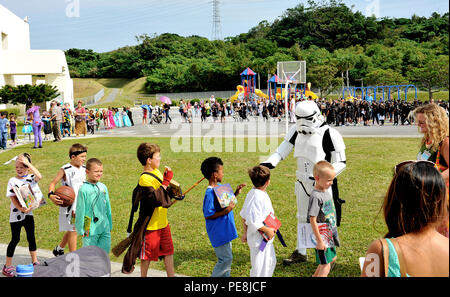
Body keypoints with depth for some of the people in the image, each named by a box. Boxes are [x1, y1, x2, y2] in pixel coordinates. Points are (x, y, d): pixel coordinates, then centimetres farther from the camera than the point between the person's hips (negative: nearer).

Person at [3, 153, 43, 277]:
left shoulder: (31, 178, 0)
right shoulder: (13, 181, -7)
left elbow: (39, 176, -23)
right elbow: (13, 198, -13)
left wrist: (28, 163, -24)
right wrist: (21, 209, -26)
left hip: (28, 213, 3)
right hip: (16, 214, -3)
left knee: (31, 237, 11)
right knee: (15, 239, 1)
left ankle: (35, 262, 23)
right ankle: (7, 266, 11)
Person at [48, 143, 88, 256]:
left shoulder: (83, 168, 6)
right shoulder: (65, 169, -13)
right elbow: (53, 183, -9)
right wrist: (51, 195, -27)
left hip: (81, 204, 7)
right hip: (69, 205, -7)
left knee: (70, 231, 18)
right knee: (72, 231, -2)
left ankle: (59, 249, 41)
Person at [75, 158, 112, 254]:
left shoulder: (103, 187, 6)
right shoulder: (84, 189, -11)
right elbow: (80, 211, -7)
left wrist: (110, 225, 16)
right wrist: (80, 229, -5)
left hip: (105, 228, 5)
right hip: (90, 229, -5)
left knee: (105, 251, 10)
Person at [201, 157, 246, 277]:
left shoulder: (220, 186, 5)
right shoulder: (210, 193, -23)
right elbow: (208, 215, -22)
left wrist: (236, 193, 5)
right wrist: (226, 211, -27)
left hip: (225, 230, 9)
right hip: (218, 233, -9)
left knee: (227, 258, 19)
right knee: (226, 259, -2)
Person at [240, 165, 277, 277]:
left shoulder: (252, 193, 4)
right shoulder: (257, 197, -26)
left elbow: (244, 215, 13)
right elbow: (253, 221, -30)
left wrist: (245, 232, 21)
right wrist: (268, 230, -20)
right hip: (259, 239, -10)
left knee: (270, 261, 24)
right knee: (259, 268, 1)